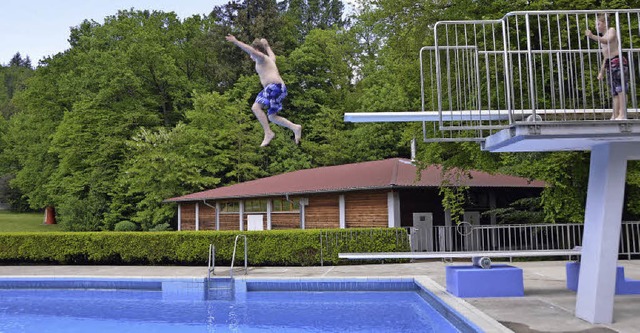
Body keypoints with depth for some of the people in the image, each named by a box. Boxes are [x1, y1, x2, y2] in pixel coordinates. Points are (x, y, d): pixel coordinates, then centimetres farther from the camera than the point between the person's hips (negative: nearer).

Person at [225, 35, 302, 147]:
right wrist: (266, 45, 73)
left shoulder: (261, 57, 5)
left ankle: (268, 132, -27)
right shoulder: (270, 59, 30)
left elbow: (250, 49, -14)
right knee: (272, 117, 12)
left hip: (274, 86, -10)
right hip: (280, 88, 10)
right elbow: (271, 53, 55)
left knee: (256, 107, -20)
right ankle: (295, 127, 2)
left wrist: (235, 41, -17)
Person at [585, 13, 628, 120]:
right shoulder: (602, 37, 23)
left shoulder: (611, 30, 1)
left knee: (620, 89, -14)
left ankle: (622, 114, -19)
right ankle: (615, 116, 1)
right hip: (609, 64, 9)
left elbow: (607, 41, -21)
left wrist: (593, 36, -33)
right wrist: (602, 71, 24)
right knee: (614, 92, 4)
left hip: (617, 61, -9)